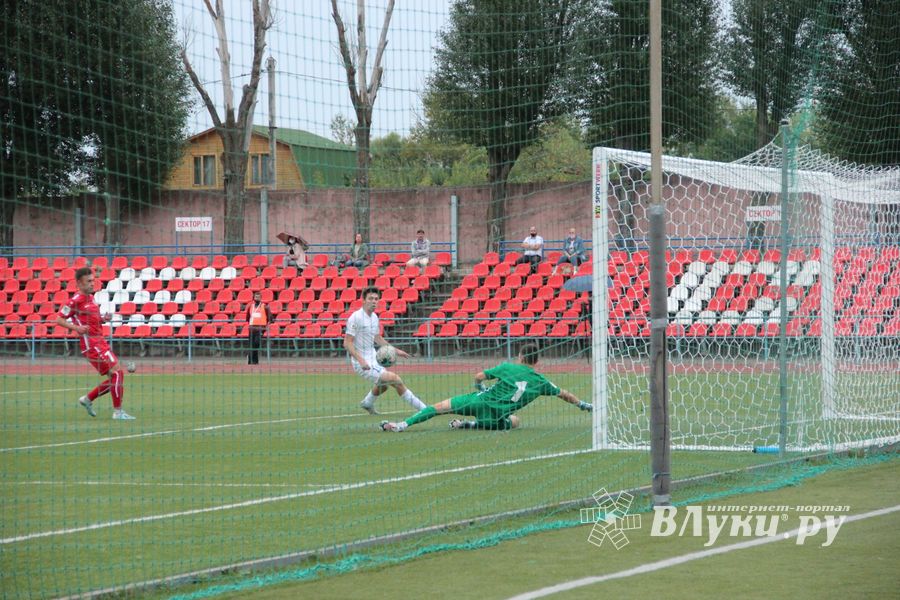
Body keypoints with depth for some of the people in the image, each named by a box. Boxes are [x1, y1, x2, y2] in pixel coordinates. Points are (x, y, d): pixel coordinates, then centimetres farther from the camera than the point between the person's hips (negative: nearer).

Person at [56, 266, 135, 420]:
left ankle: (88, 399, 20)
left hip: (100, 342, 9)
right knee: (117, 372, -13)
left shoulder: (90, 298, 16)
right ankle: (117, 412, -9)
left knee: (115, 378, 9)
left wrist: (103, 319, 6)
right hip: (90, 343, -9)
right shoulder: (76, 300, -10)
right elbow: (59, 320, -10)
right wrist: (75, 327, -24)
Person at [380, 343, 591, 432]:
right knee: (515, 421, 31)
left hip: (478, 401, 0)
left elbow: (479, 377, 9)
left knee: (440, 407, 10)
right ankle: (472, 424, 10)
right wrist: (583, 405, 35)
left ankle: (403, 424, -5)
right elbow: (564, 394, 20)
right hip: (495, 416, 0)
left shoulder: (508, 368, 6)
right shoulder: (540, 382, 8)